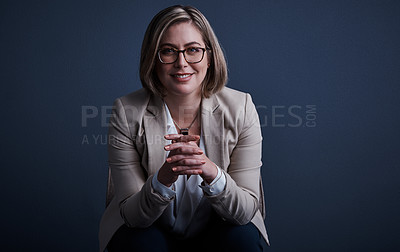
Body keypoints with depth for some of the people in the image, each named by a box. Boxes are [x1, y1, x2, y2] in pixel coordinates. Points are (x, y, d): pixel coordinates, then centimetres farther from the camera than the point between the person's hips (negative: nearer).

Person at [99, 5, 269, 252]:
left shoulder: (240, 109, -14)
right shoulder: (128, 113, -15)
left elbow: (247, 210, -14)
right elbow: (131, 214, -15)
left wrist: (212, 173, -35)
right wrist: (165, 176, -36)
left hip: (219, 230, 1)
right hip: (149, 229, 0)